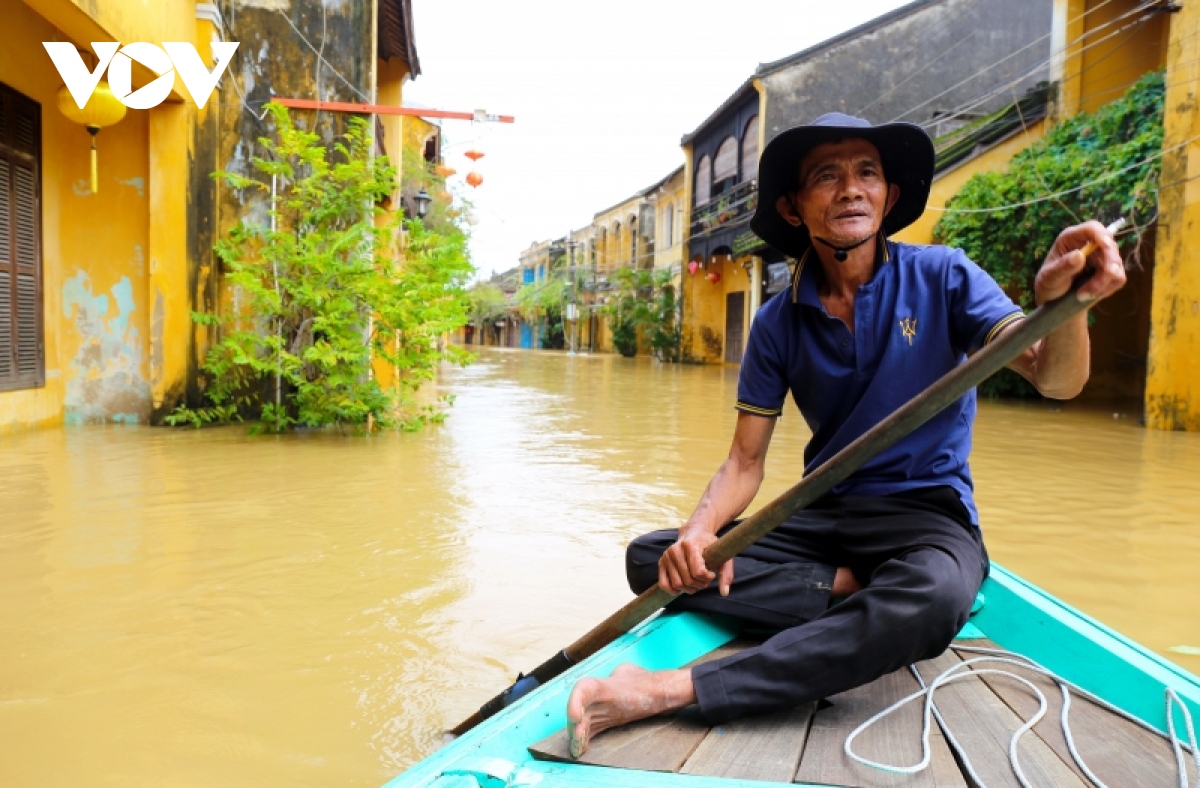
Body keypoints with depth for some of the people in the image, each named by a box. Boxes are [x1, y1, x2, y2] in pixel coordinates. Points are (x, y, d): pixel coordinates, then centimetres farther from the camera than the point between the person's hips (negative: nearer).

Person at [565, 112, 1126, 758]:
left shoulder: (941, 277, -4)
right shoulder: (778, 323, 1)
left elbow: (1055, 380, -15)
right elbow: (745, 461, -1)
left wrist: (1061, 300, -39)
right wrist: (699, 531, -22)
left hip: (928, 513, -2)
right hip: (820, 516, 3)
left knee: (935, 597, -39)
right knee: (650, 559, -13)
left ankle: (672, 690, -34)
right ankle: (847, 588, -18)